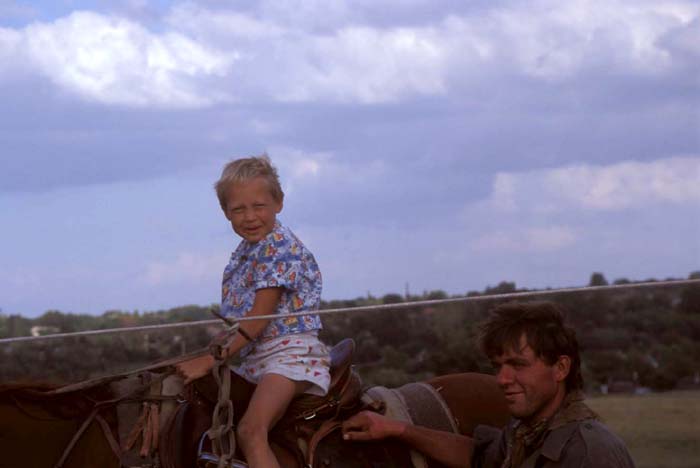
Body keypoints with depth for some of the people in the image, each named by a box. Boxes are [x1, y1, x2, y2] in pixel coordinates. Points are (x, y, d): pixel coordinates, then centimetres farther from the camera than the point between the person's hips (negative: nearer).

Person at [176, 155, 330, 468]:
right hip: (251, 358, 10)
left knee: (251, 430, -29)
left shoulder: (281, 247, -12)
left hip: (289, 353, -10)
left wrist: (210, 360, -18)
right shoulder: (244, 252, 15)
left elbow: (258, 320, -17)